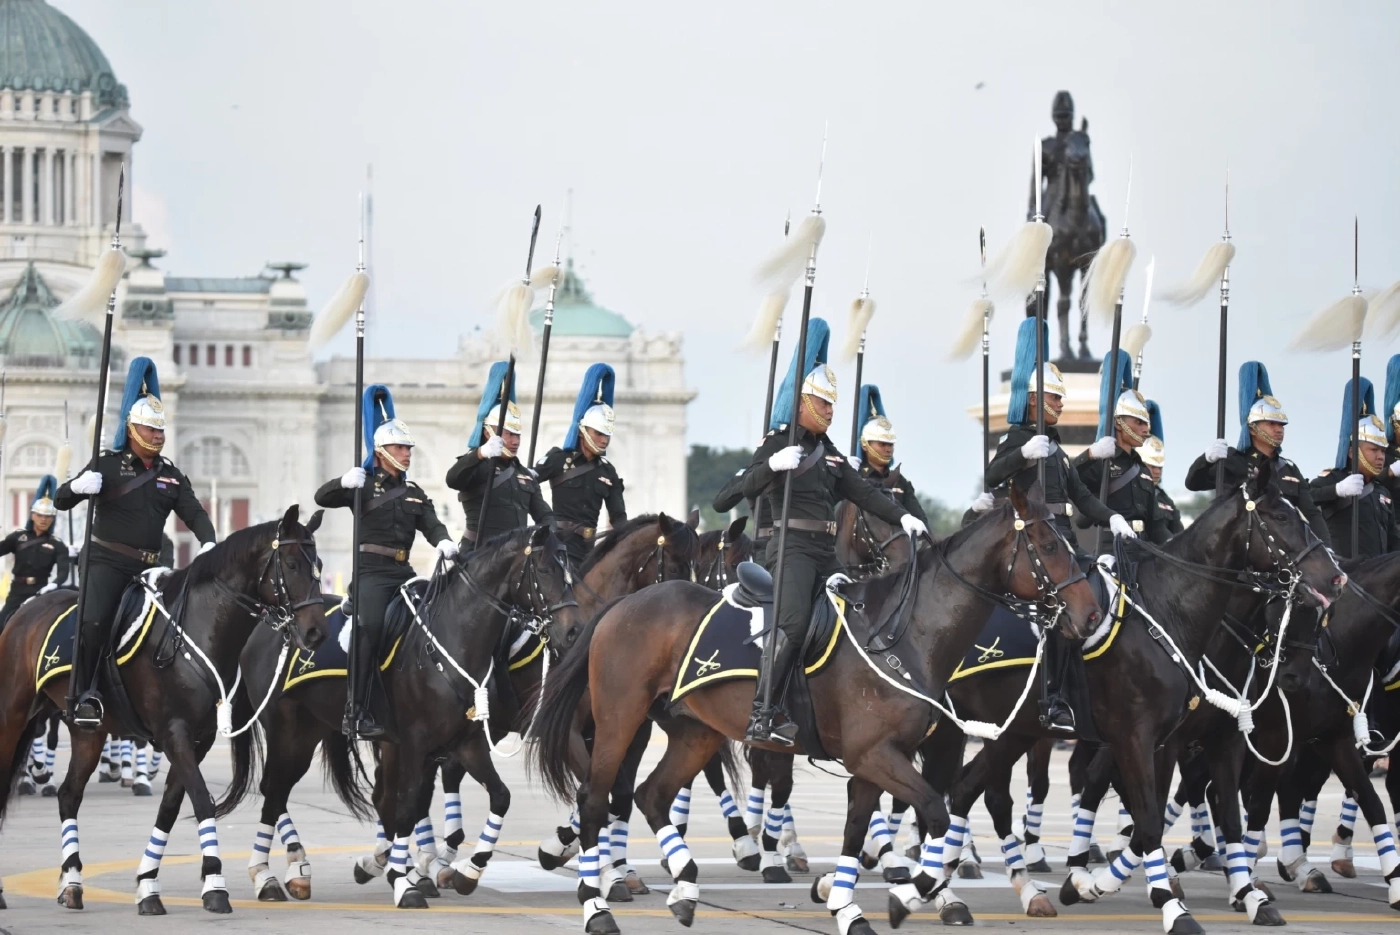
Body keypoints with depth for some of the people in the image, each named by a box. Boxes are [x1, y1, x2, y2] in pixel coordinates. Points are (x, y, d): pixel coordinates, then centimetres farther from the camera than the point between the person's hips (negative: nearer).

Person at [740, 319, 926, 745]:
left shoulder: (829, 452, 20)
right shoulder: (779, 442, -2)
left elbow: (862, 492, 16)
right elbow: (749, 486, -15)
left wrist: (902, 517, 3)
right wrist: (773, 465, -36)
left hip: (825, 551, 9)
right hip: (792, 546, -9)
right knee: (794, 622, -27)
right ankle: (762, 715, -32)